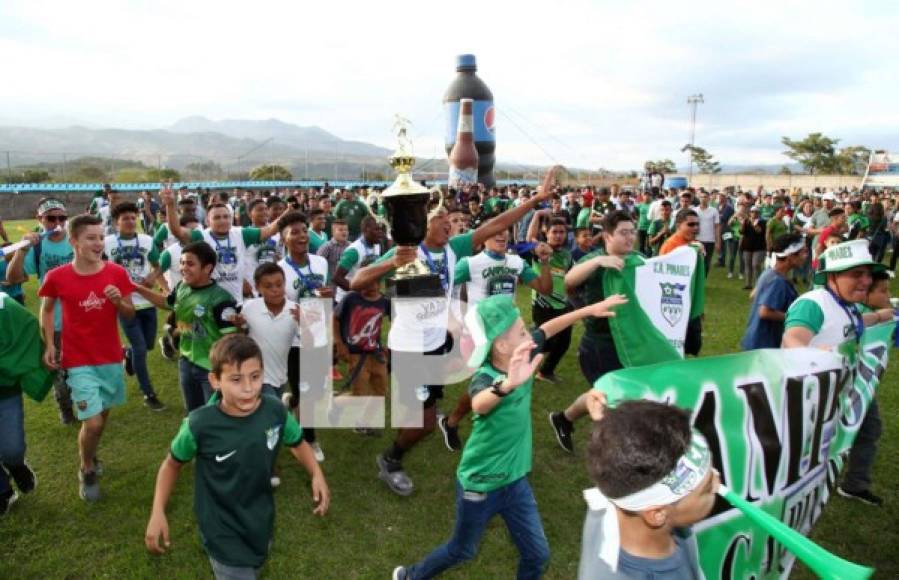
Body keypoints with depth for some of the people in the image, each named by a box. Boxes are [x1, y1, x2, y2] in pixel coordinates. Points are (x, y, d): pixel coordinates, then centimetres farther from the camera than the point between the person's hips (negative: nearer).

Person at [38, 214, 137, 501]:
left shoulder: (117, 273, -7)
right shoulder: (56, 277, -11)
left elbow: (130, 314, 0)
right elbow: (46, 310, 7)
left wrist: (119, 301, -21)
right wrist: (49, 345, 0)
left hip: (111, 358, 3)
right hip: (79, 361, -3)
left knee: (103, 414, 16)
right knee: (92, 422, -8)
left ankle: (90, 455, 45)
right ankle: (87, 471, 20)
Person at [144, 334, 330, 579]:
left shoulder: (276, 412, -18)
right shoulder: (200, 424, -25)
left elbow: (297, 443, 1)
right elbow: (172, 464, -5)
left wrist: (316, 474, -15)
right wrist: (157, 513, -13)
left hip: (261, 521, 4)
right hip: (223, 531, -4)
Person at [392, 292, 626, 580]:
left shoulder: (521, 358, -12)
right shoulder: (485, 379, -33)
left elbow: (548, 328, 6)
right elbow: (479, 404, -58)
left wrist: (590, 310, 9)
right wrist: (508, 385, -78)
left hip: (515, 481, 6)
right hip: (479, 486, -6)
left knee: (538, 555, 12)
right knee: (462, 550, 19)